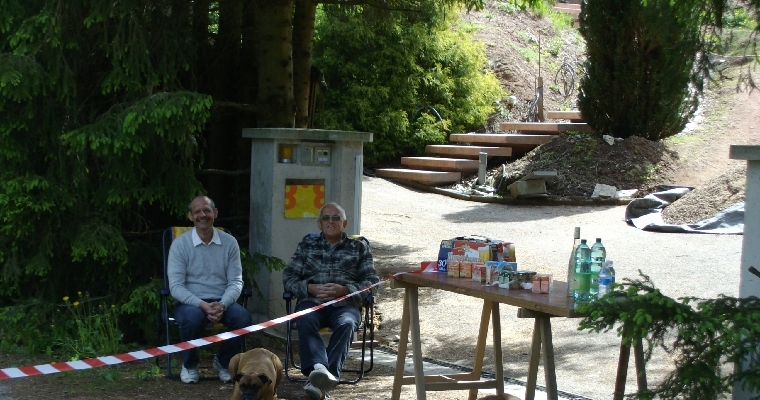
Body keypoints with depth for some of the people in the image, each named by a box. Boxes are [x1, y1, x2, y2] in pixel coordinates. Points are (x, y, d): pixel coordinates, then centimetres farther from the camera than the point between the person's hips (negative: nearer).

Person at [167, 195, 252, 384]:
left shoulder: (229, 242, 2)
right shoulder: (180, 244, -5)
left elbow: (235, 282, 0)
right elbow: (176, 286, -11)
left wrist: (222, 305, -20)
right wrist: (202, 305, -26)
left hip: (222, 302, 2)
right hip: (190, 302, -2)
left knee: (243, 317, -28)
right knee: (193, 317, -36)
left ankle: (223, 362, 1)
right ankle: (189, 364, -6)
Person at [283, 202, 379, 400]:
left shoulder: (359, 248, 19)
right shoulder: (307, 244, 22)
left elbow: (372, 280, 9)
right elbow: (288, 277, 14)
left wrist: (343, 290, -9)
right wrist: (310, 288, -7)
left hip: (345, 303, -1)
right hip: (312, 301, 1)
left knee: (346, 324, -35)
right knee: (306, 321, -35)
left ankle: (319, 379, -51)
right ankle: (319, 367, -57)